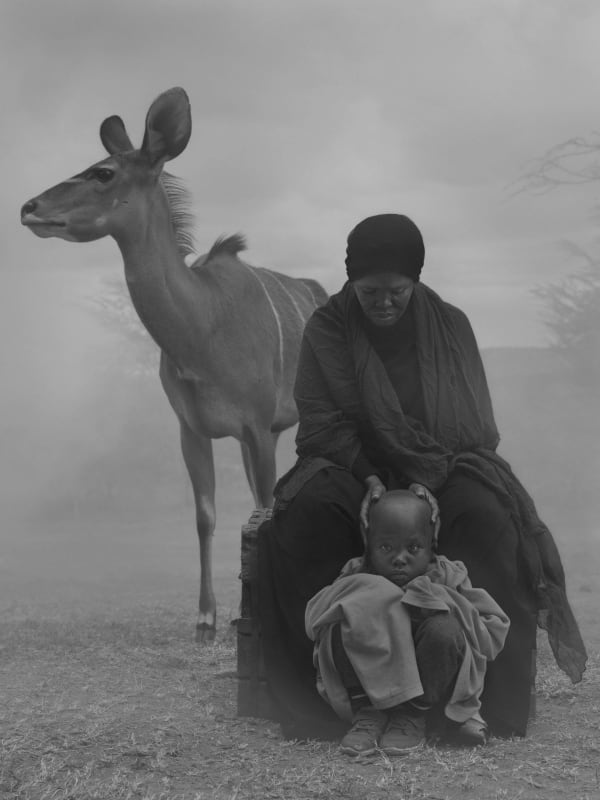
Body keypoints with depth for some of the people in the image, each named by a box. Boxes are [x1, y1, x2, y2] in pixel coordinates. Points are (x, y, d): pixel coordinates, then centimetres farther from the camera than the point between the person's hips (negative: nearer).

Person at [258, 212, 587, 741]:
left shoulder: (450, 326, 1)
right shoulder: (326, 330, 0)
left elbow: (474, 425, -3)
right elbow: (320, 422, -6)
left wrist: (427, 480, -21)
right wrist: (370, 478, -23)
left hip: (444, 472, 0)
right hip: (351, 467, 0)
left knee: (489, 519, -34)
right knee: (306, 514, -35)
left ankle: (492, 702, -30)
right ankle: (321, 699, -30)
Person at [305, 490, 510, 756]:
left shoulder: (448, 578, -3)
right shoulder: (356, 579, 0)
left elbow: (494, 634, -9)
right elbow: (313, 624, -7)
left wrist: (442, 604, -20)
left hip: (426, 692, 0)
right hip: (369, 686, 0)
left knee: (443, 630, -31)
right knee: (343, 627, -26)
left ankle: (413, 716, -10)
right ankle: (366, 712, -14)